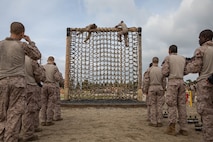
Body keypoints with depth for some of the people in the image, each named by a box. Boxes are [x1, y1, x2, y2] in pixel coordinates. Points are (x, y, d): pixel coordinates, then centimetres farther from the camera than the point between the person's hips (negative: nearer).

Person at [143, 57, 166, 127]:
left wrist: (146, 90, 0)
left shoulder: (149, 70, -6)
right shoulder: (161, 70, 2)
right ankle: (159, 122, 4)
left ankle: (153, 122, 1)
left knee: (153, 105, 1)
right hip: (159, 89, 2)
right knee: (159, 105, 4)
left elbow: (146, 81, -9)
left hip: (152, 89, -2)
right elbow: (164, 81, 2)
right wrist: (163, 90, 10)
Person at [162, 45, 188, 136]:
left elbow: (164, 72, -7)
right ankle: (183, 129, 5)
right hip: (181, 82, 5)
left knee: (172, 105, -3)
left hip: (172, 82, -4)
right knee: (182, 105, 5)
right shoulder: (183, 58, 15)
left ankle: (172, 128, -5)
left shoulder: (168, 58, 1)